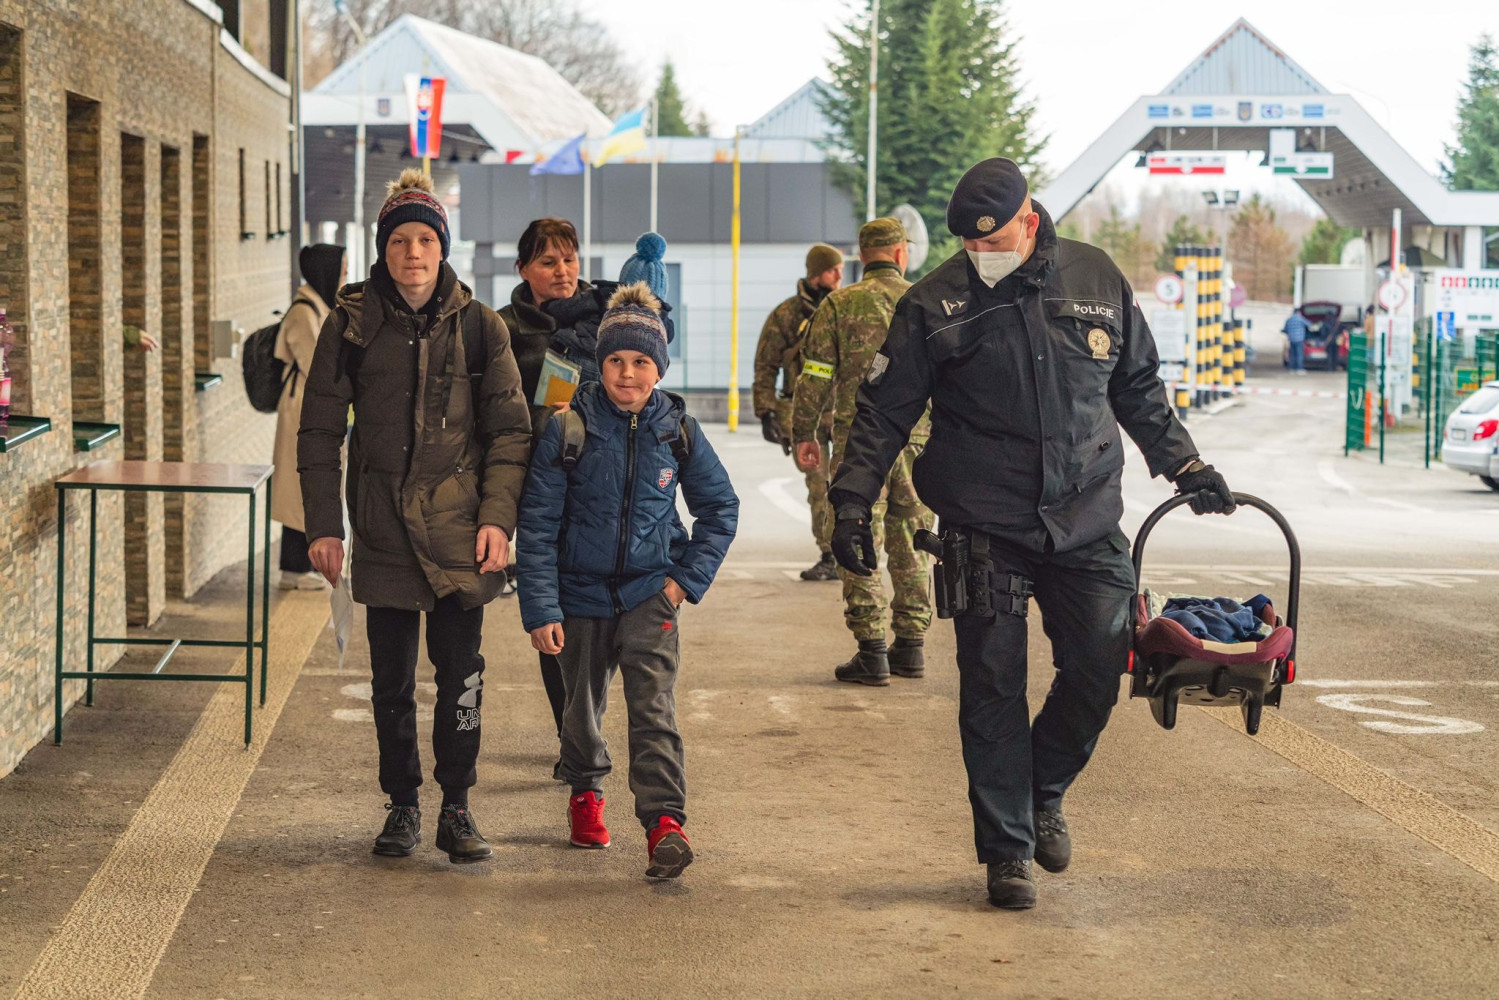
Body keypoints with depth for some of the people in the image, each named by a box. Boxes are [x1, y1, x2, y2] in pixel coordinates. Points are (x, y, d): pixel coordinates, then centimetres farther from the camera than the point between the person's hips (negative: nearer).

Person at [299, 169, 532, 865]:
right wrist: (323, 525, -2)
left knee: (460, 672, 2)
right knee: (391, 676, 7)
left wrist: (498, 517, -7)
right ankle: (402, 806, 20)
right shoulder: (353, 323, 0)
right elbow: (320, 430, 4)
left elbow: (510, 429, 4)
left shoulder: (477, 326, 1)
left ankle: (456, 807, 14)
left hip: (459, 527, 0)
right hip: (384, 527, 0)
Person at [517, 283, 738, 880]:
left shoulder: (677, 430, -3)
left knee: (653, 705, -16)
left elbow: (720, 507, 10)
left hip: (649, 590, 0)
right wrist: (540, 610, -12)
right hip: (582, 590, 1)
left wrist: (688, 577, 0)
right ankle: (585, 792, 41)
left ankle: (665, 820, -23)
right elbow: (538, 524, -7)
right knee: (583, 704, 15)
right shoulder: (569, 429, -9)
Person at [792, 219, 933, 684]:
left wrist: (803, 434, 7)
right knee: (910, 546, 12)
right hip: (917, 440, 3)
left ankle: (872, 652, -3)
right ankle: (911, 646, 16)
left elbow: (815, 376, -4)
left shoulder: (839, 305, -3)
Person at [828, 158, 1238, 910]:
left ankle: (1043, 791, 26)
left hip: (1087, 519, 2)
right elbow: (884, 411, 2)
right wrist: (853, 501, -5)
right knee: (992, 688, -2)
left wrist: (1185, 466, 19)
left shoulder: (1095, 279, 5)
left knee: (1100, 665, -1)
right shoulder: (936, 303, -3)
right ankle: (1007, 850, 9)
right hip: (984, 529, -2)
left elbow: (1139, 390, 18)